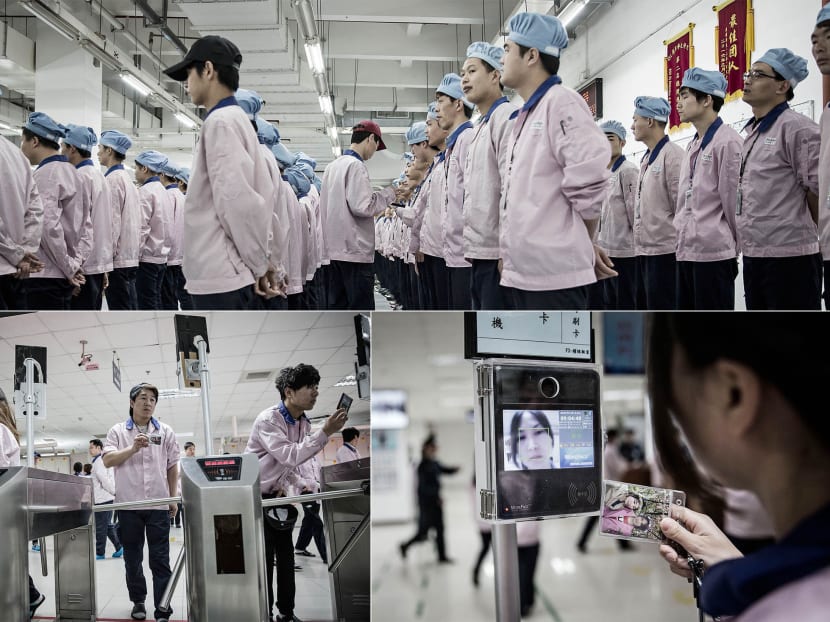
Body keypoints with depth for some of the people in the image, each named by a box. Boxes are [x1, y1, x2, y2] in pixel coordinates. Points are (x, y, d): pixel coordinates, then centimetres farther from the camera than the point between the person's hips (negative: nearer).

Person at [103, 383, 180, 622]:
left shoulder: (165, 432, 8)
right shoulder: (118, 431, 5)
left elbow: (172, 467, 10)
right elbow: (108, 460, -6)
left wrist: (173, 498, 6)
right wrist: (133, 448, -18)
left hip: (158, 504, 0)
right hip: (128, 504, 0)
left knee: (160, 558, -3)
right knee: (132, 557, 9)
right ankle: (138, 601, 23)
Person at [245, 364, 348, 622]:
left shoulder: (304, 423, 4)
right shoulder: (268, 420, -22)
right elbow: (290, 456, -34)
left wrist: (304, 483, -8)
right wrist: (325, 433, -36)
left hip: (280, 497, 8)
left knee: (286, 555, 9)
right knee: (264, 559, -6)